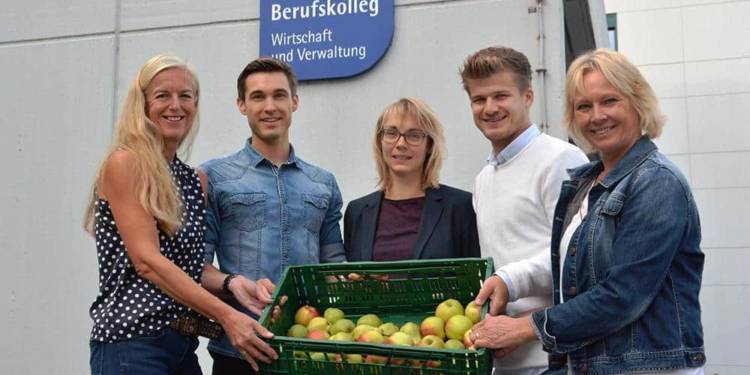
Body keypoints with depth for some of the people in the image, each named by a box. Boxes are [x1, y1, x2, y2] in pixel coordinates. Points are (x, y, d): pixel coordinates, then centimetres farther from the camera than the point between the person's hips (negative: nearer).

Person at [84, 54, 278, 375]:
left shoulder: (195, 181, 12)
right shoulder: (124, 163, -8)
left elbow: (194, 265, 9)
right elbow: (147, 260, -17)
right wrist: (226, 315, -24)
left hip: (184, 345, 7)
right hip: (132, 342, -7)